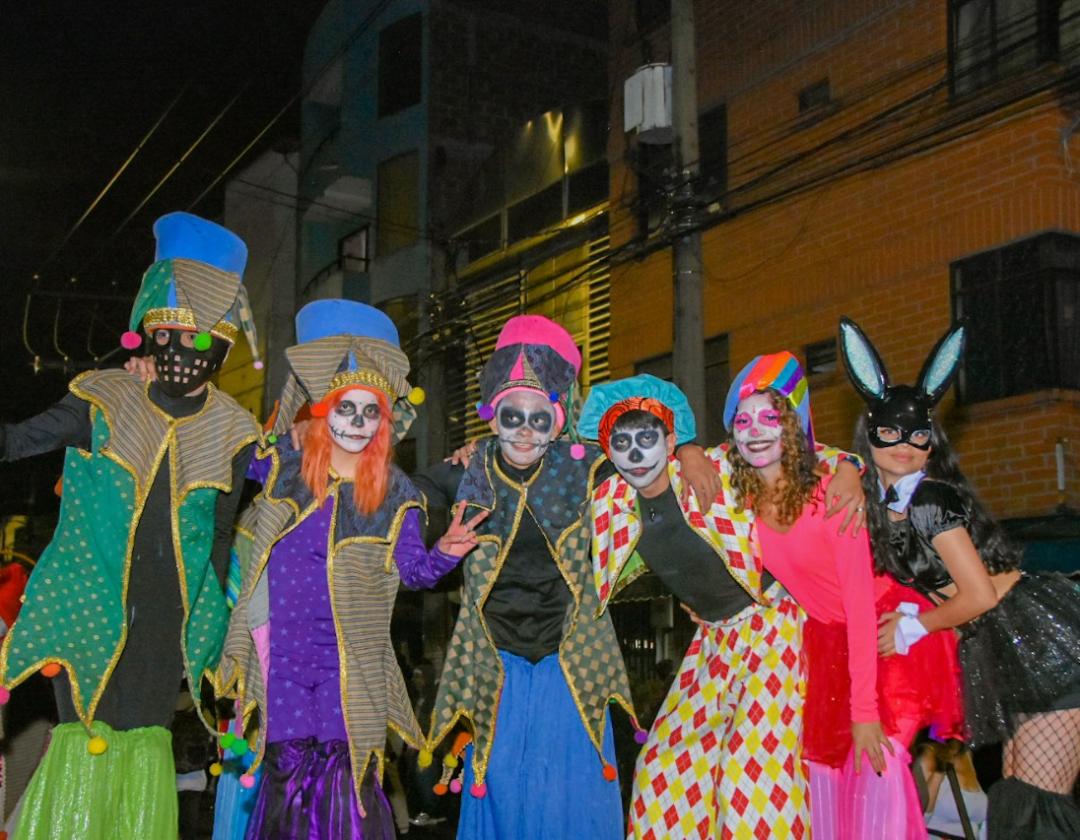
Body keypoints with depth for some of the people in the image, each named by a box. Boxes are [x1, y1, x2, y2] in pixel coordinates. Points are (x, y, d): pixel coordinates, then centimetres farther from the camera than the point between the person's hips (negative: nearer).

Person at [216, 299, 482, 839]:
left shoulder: (393, 492, 2)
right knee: (291, 758, 1)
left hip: (349, 652, 0)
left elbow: (412, 569, -1)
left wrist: (444, 553, -21)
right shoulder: (282, 463, 3)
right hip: (281, 643, 1)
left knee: (343, 757, -6)